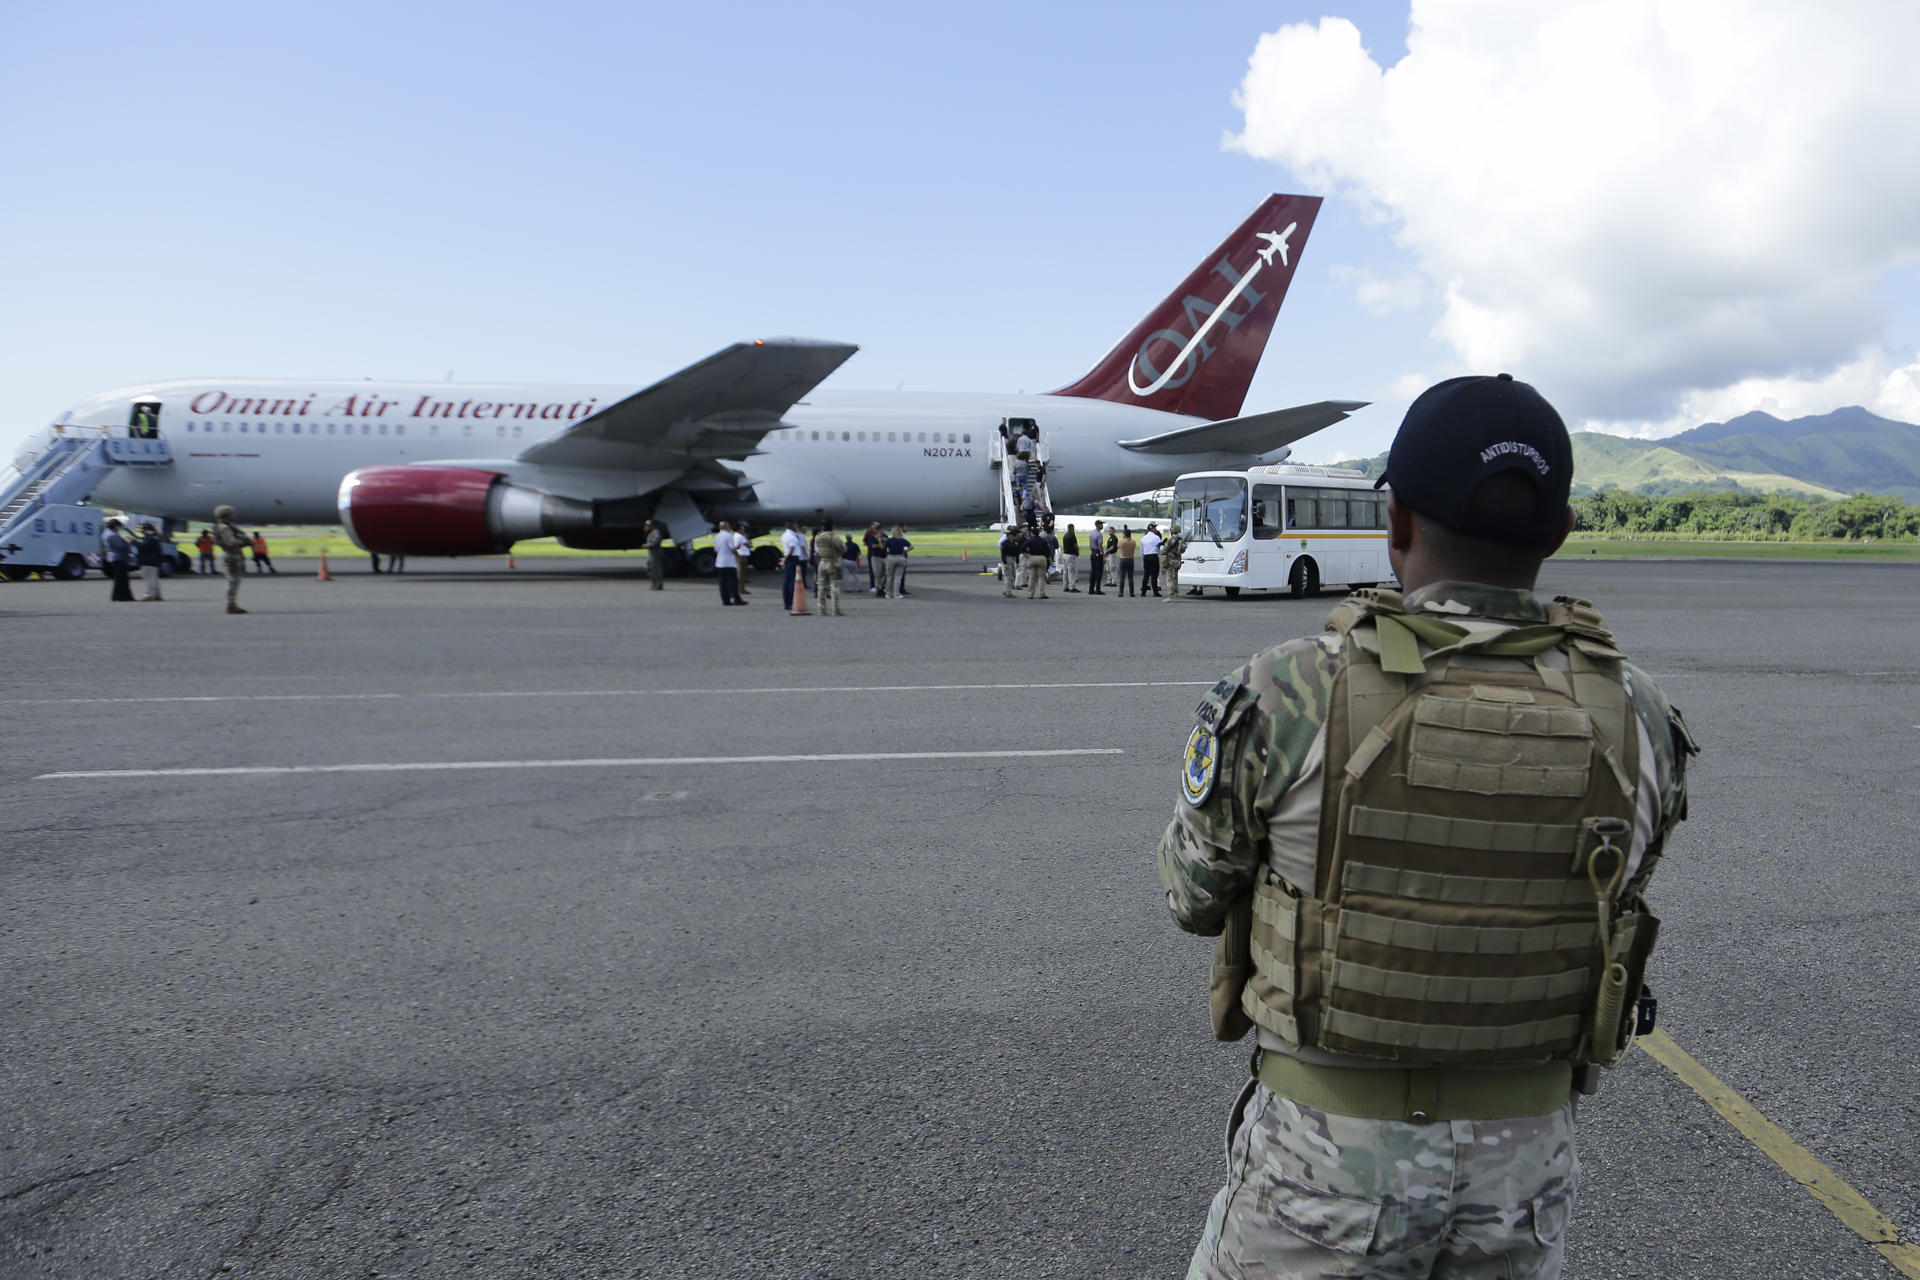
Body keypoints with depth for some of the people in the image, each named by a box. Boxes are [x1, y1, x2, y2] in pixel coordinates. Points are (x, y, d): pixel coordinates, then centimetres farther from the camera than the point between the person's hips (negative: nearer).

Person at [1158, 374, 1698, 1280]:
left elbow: (1193, 894, -5)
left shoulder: (1287, 697, -21)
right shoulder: (1634, 719, -10)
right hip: (1526, 1153, 4)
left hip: (1329, 1150, -3)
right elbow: (1605, 903, 7)